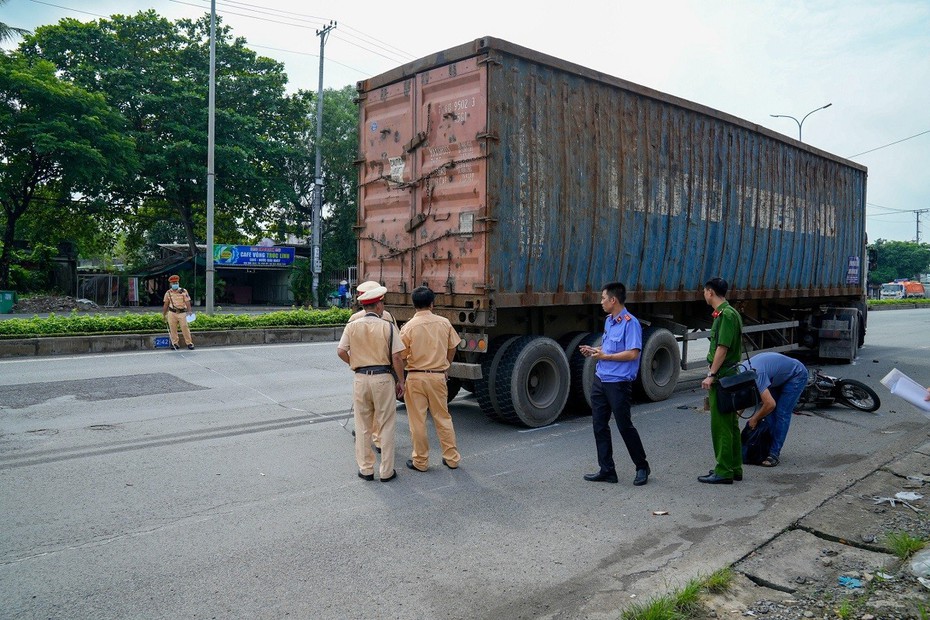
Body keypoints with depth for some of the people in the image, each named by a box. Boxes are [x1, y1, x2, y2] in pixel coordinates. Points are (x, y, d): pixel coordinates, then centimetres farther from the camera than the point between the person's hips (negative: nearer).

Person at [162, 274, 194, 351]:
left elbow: (187, 302, -5)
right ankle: (174, 343, 12)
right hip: (172, 313, 2)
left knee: (185, 327, -5)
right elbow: (166, 304, 13)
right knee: (172, 328, 3)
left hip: (182, 313, -2)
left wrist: (189, 311, -15)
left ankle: (189, 343, 2)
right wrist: (164, 314, 13)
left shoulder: (183, 291, -1)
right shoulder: (168, 293, 7)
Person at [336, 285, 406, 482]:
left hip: (361, 379, 2)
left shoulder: (352, 326, 1)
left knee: (363, 427, 13)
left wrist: (354, 363, 11)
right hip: (383, 378, -2)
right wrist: (401, 381, 1)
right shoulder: (387, 327, -7)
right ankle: (386, 471, 12)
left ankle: (366, 469, 19)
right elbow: (396, 357, -10)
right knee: (386, 426, 7)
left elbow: (341, 351, -6)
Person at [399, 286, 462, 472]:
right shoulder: (444, 323, -1)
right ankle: (452, 458, 22)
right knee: (443, 418, 15)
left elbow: (401, 356, -8)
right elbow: (452, 349, 8)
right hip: (438, 376, 3)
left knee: (417, 421, 8)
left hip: (416, 377, -3)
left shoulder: (409, 327, -11)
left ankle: (420, 461, 17)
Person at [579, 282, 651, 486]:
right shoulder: (608, 321, 13)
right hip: (600, 380, 9)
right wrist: (593, 350, 6)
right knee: (599, 425, 8)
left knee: (625, 426, 1)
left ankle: (642, 467, 20)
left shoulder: (630, 323, -15)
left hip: (618, 383, -9)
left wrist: (605, 356, -19)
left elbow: (632, 353, -22)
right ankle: (606, 470, 17)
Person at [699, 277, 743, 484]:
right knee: (730, 424, 15)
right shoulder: (724, 312, 14)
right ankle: (734, 468, 24)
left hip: (722, 378, -10)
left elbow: (723, 348, -21)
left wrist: (711, 375, -20)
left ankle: (723, 472, 2)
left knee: (720, 425, -4)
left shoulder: (726, 314, -16)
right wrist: (712, 374, 20)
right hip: (727, 376, 10)